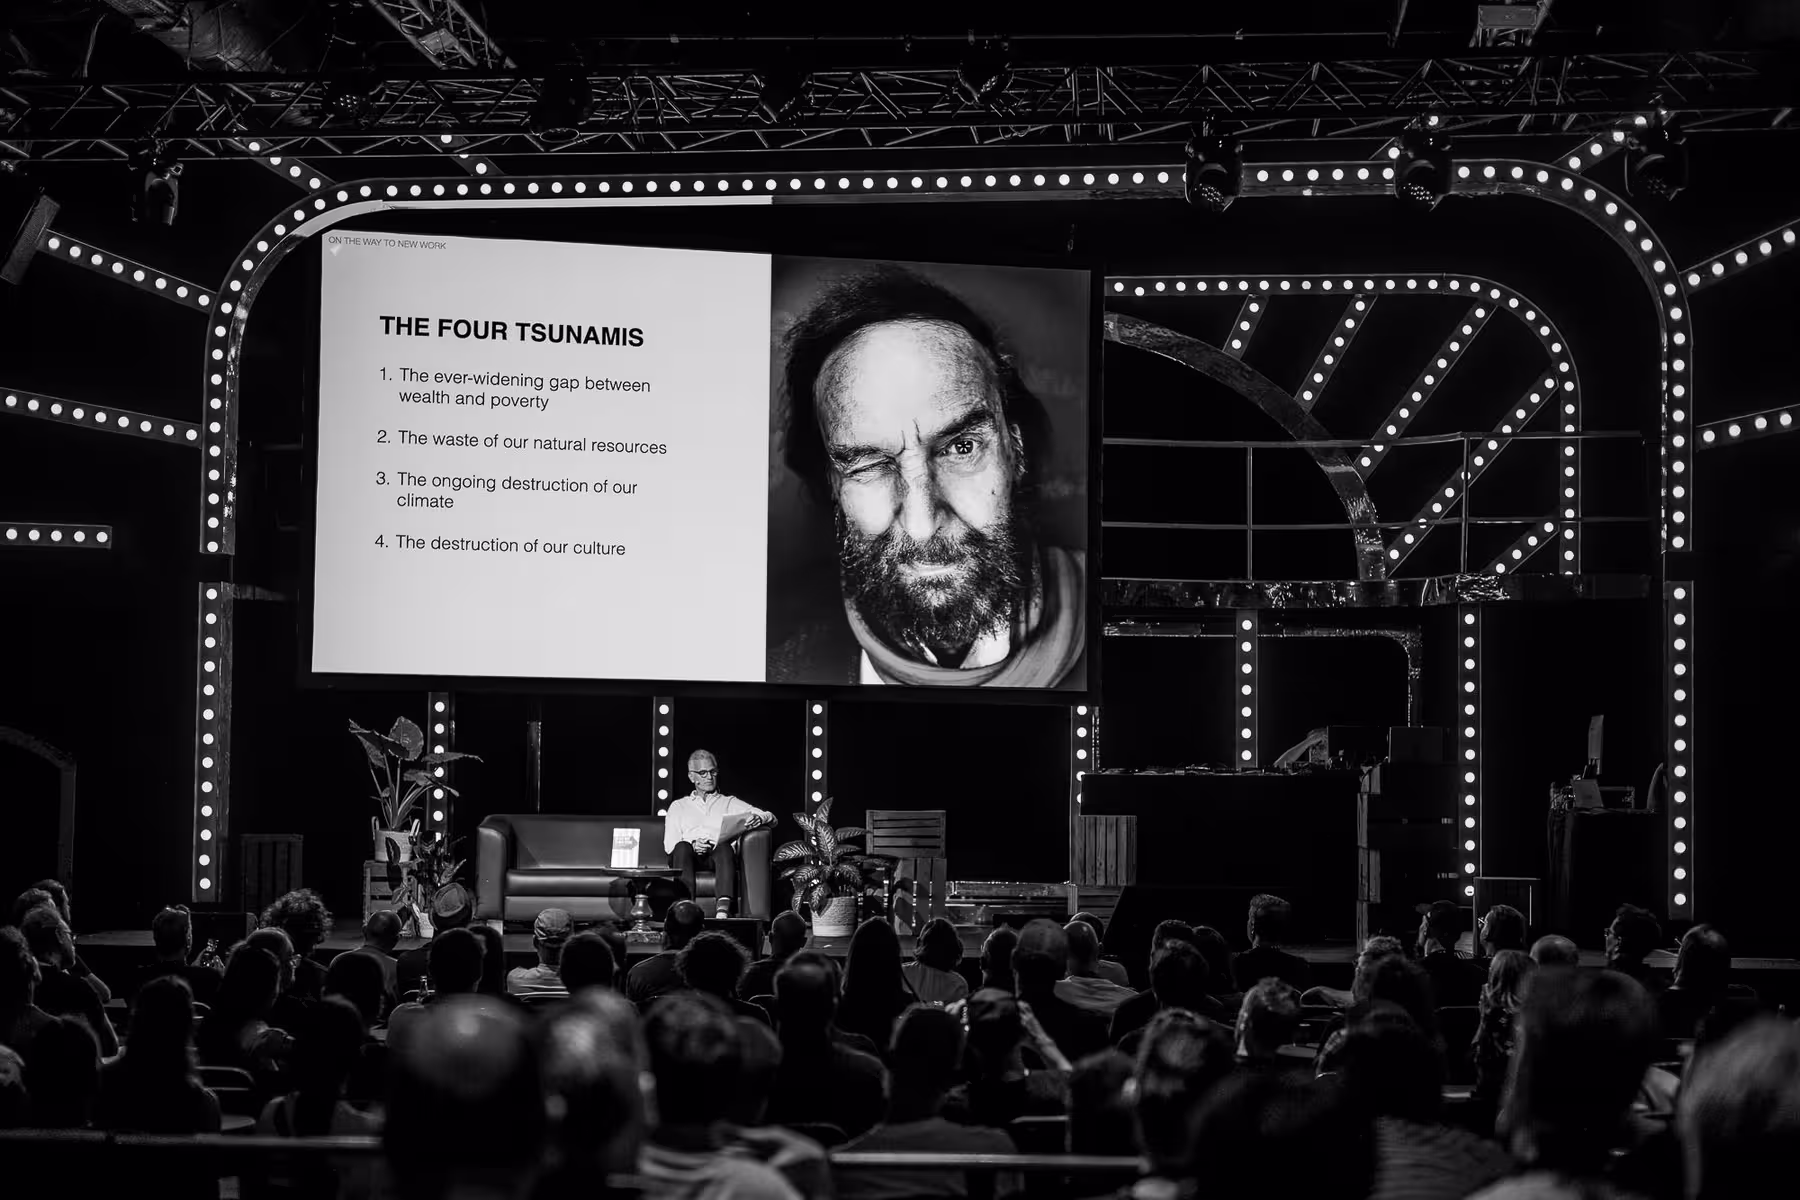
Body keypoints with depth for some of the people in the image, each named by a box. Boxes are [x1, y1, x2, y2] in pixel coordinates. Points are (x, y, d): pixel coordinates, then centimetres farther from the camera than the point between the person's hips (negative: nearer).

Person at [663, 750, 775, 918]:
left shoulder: (730, 803, 28)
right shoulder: (678, 806, 27)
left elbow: (771, 818, 17)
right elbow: (669, 845, 12)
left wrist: (759, 818, -10)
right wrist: (691, 846, -11)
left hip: (718, 854, 0)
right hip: (690, 855, 0)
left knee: (724, 847, -37)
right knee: (682, 847, -36)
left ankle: (723, 909, -57)